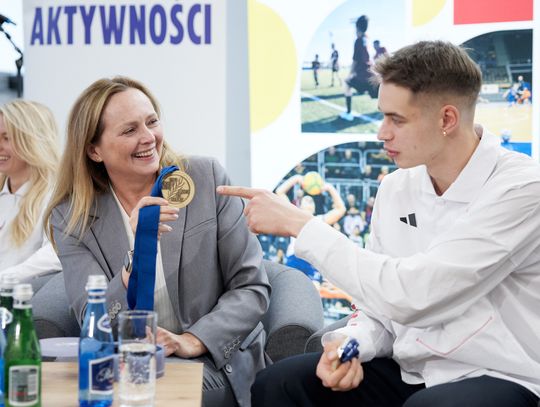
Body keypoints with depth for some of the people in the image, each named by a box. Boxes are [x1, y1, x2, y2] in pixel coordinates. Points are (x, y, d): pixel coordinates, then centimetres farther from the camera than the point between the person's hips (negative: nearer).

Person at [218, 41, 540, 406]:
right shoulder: (395, 189, 5)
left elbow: (408, 296, -26)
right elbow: (381, 301, 11)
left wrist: (299, 224, -19)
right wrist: (351, 344, -13)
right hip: (409, 372, 7)